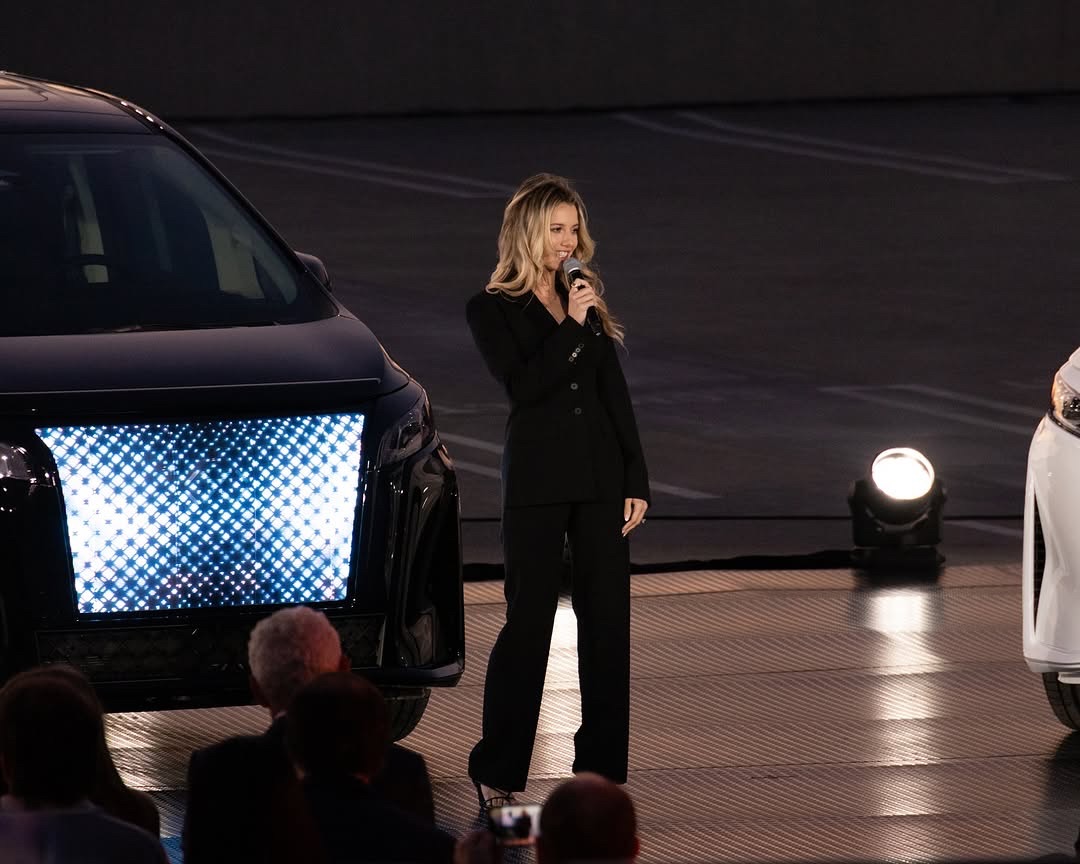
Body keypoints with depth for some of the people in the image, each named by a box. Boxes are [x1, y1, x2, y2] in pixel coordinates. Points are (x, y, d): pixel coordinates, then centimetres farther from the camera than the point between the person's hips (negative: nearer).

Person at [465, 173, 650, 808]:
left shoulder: (586, 301, 12)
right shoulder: (493, 310, -1)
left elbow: (617, 396, 11)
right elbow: (522, 385, -15)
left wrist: (636, 482, 6)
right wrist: (570, 327, -17)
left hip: (600, 478, 4)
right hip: (538, 480, -4)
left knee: (608, 620, 3)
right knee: (529, 621, -3)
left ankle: (602, 764, 10)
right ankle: (498, 773, 5)